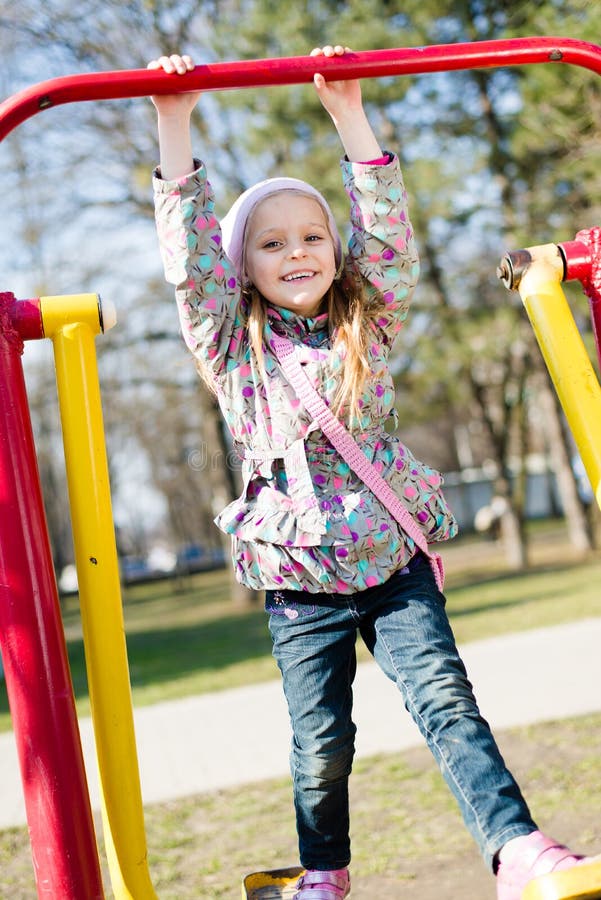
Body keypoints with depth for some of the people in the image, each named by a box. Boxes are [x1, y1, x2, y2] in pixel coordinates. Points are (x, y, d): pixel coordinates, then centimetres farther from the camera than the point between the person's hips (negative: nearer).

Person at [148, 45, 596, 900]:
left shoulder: (366, 327, 8)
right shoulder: (233, 346, 3)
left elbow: (387, 233, -1)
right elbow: (190, 254, -5)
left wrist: (349, 115, -4)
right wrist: (174, 127, -9)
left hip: (396, 561, 1)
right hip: (301, 581, -1)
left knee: (445, 697, -11)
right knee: (321, 740, 2)